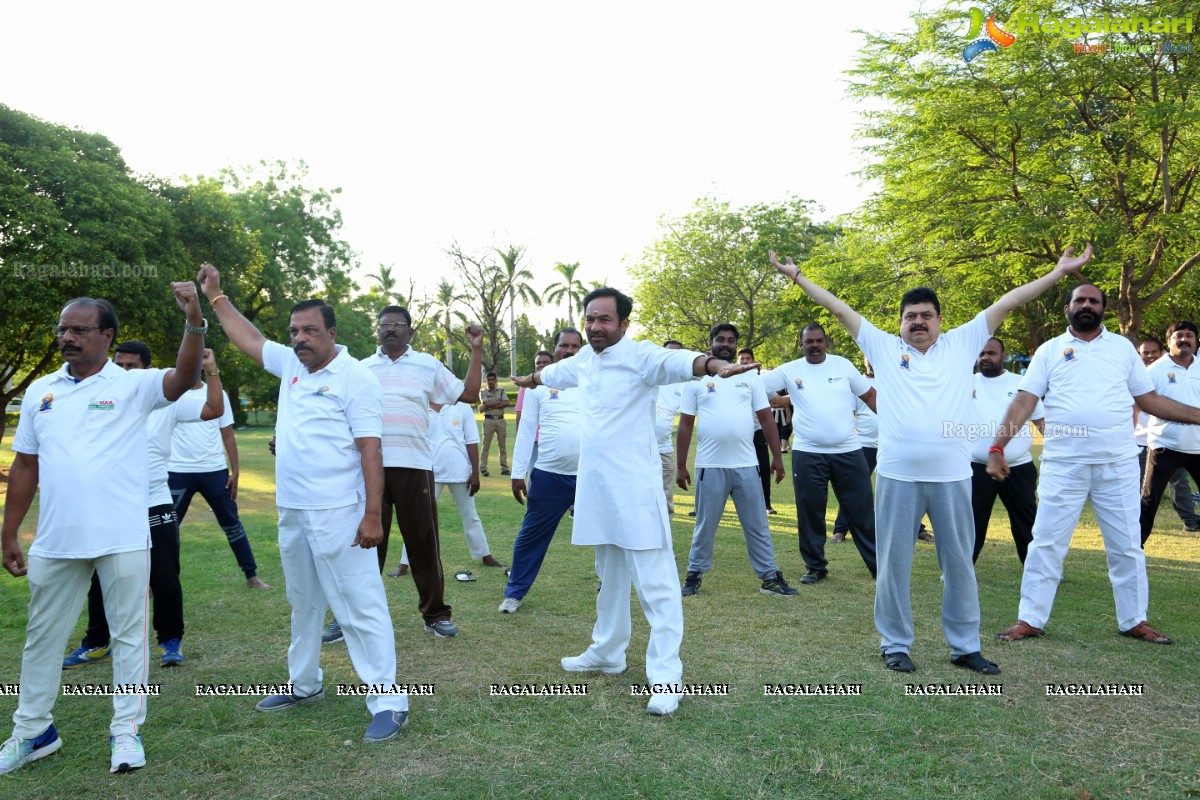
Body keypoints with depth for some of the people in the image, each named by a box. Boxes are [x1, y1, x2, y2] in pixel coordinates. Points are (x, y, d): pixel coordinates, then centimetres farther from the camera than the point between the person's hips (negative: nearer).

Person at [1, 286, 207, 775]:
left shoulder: (133, 385, -4)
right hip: (55, 542, 5)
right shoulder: (40, 391, 8)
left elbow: (184, 377, -24)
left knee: (129, 634, 6)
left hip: (123, 539, -4)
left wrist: (194, 321, -40)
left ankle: (126, 731, 20)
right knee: (43, 637, 17)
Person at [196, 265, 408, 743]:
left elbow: (370, 449, -16)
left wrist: (373, 515, -20)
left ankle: (387, 701, -1)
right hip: (292, 512, 8)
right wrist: (216, 297, 28)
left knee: (360, 605, -7)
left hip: (338, 514, -8)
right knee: (304, 604, 21)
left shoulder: (354, 378, -12)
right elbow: (249, 340, 27)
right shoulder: (291, 364, 11)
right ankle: (304, 684, 36)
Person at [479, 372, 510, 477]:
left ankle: (504, 468, 11)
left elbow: (506, 403, -7)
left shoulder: (501, 391, 10)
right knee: (486, 445, -2)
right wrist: (499, 401, -8)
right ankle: (483, 468, 1)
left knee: (502, 445, 7)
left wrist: (490, 406, -11)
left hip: (501, 420, 2)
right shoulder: (483, 392, 5)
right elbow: (486, 403, -14)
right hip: (489, 420, -2)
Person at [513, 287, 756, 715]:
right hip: (597, 489, 8)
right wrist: (528, 380, 54)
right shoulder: (584, 360, 11)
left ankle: (666, 677, -1)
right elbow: (553, 372, 33)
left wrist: (715, 365, -54)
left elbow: (676, 360, -34)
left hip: (634, 490, -8)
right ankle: (607, 652, 37)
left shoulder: (639, 355, -12)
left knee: (655, 583, -6)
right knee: (610, 578, 22)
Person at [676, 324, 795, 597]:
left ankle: (770, 577, 16)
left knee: (757, 525, 8)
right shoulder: (696, 379, 3)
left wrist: (777, 456, 2)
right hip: (710, 466, -2)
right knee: (705, 526, 8)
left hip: (746, 465, 2)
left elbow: (766, 418, 8)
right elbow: (686, 424, 3)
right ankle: (694, 575, 21)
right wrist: (680, 465, -1)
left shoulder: (749, 377, 9)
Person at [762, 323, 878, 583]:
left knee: (861, 511, 7)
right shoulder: (789, 370, 2)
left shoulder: (842, 365, 4)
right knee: (810, 513, 7)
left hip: (849, 451, 0)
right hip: (807, 453, 0)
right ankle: (815, 567, 21)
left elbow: (869, 395, 9)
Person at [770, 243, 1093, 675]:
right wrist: (797, 276, 9)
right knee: (894, 563, 6)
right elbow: (839, 307, 8)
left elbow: (1006, 303, 10)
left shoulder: (962, 344, 10)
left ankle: (965, 646, 25)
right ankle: (895, 644, 21)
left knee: (959, 562, 11)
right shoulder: (883, 347, 8)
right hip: (897, 476, -1)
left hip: (952, 475, 1)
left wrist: (1058, 272, 9)